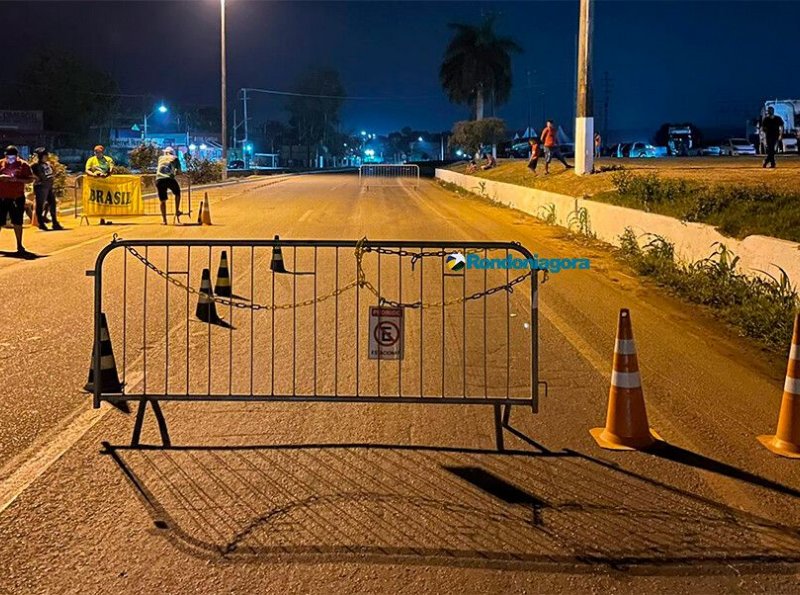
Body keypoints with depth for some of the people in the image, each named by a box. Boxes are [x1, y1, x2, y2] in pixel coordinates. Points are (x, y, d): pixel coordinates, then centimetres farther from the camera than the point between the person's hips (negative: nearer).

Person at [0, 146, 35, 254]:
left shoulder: (23, 165, -1)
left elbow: (30, 179, -1)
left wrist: (17, 179, -16)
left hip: (18, 198, -1)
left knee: (17, 222, 4)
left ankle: (19, 245, 13)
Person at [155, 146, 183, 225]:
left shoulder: (160, 158, 25)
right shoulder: (175, 158, 17)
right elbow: (179, 171, 18)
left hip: (159, 179, 2)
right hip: (169, 178, -2)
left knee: (162, 201, 9)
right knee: (177, 193, 26)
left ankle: (164, 220, 7)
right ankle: (177, 211, 21)